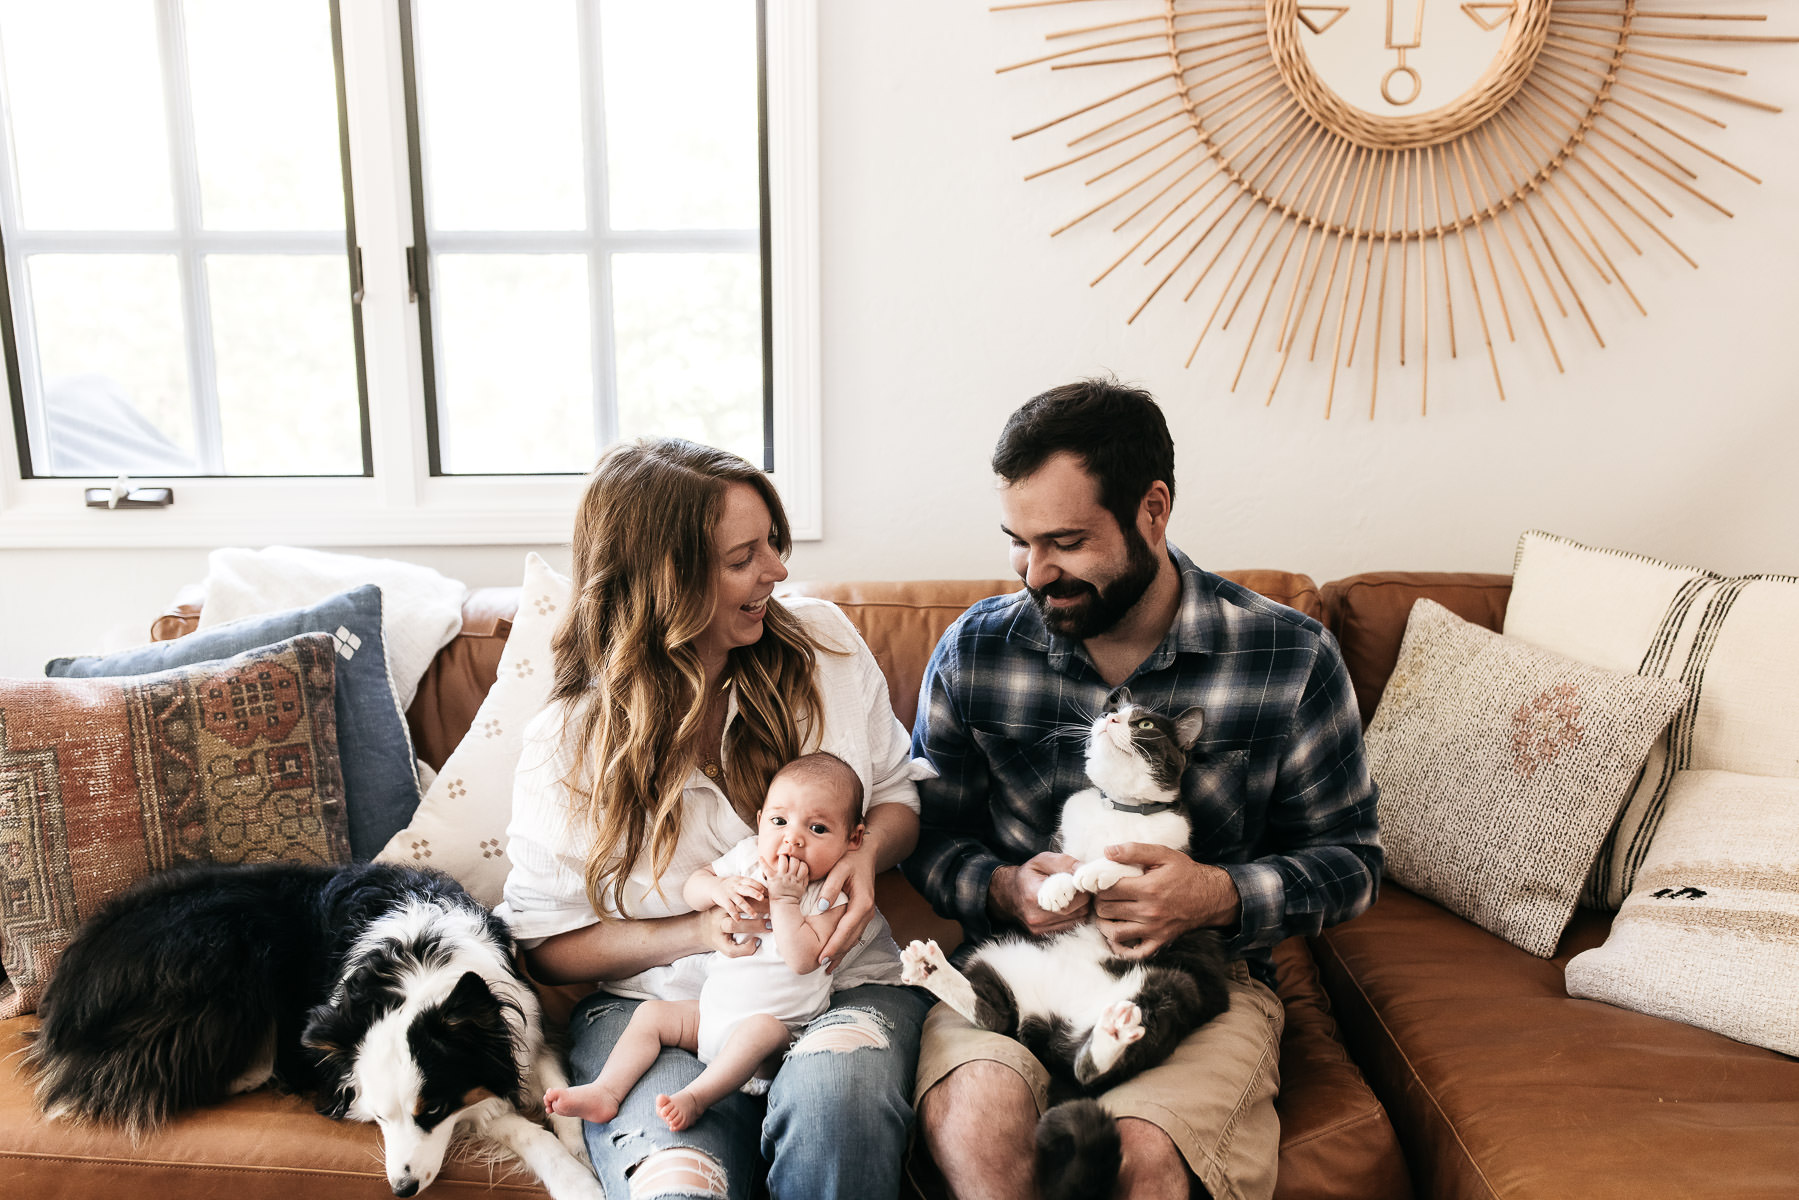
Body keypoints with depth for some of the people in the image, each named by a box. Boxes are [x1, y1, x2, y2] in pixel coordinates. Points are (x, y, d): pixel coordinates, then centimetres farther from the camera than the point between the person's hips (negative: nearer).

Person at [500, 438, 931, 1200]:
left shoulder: (824, 645, 2)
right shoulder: (570, 744, -4)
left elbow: (898, 791, 15)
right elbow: (546, 945, 3)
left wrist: (867, 853, -9)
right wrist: (697, 930, -14)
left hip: (838, 986, 2)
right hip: (653, 1008, -2)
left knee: (833, 1094, -33)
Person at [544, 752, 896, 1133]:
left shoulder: (830, 893, -11)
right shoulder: (747, 856, 4)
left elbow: (802, 960, -22)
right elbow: (691, 887, 7)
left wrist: (785, 899, -25)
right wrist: (718, 888, -14)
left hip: (780, 1021, -6)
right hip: (713, 1007, 6)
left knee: (761, 1030, -36)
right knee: (651, 1013, -5)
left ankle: (694, 1097, -39)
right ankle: (606, 1092, -11)